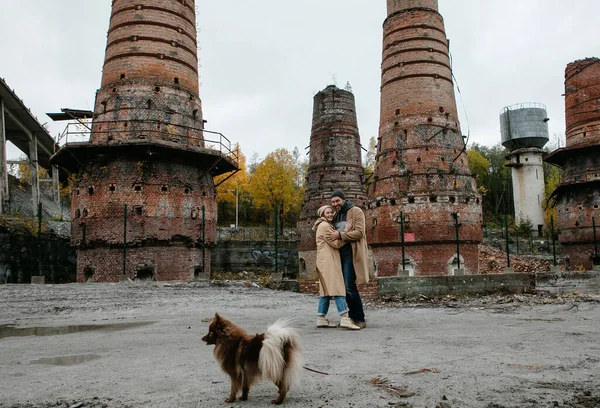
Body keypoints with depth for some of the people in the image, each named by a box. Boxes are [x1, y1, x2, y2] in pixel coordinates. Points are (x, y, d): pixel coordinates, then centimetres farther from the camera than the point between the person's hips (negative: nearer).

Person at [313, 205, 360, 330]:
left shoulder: (326, 225, 24)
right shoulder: (324, 226, -8)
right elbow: (335, 243, -13)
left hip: (326, 261, 11)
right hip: (328, 260, -11)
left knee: (326, 289, 9)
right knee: (338, 288, -16)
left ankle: (321, 319, 10)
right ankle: (344, 319, -22)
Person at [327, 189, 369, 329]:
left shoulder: (356, 211, -3)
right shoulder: (336, 215, 19)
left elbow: (359, 232, -13)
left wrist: (340, 235, -20)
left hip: (351, 253, -8)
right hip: (339, 253, 8)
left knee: (349, 286, -12)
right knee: (343, 287, 8)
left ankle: (360, 319, -3)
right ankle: (352, 317, 17)